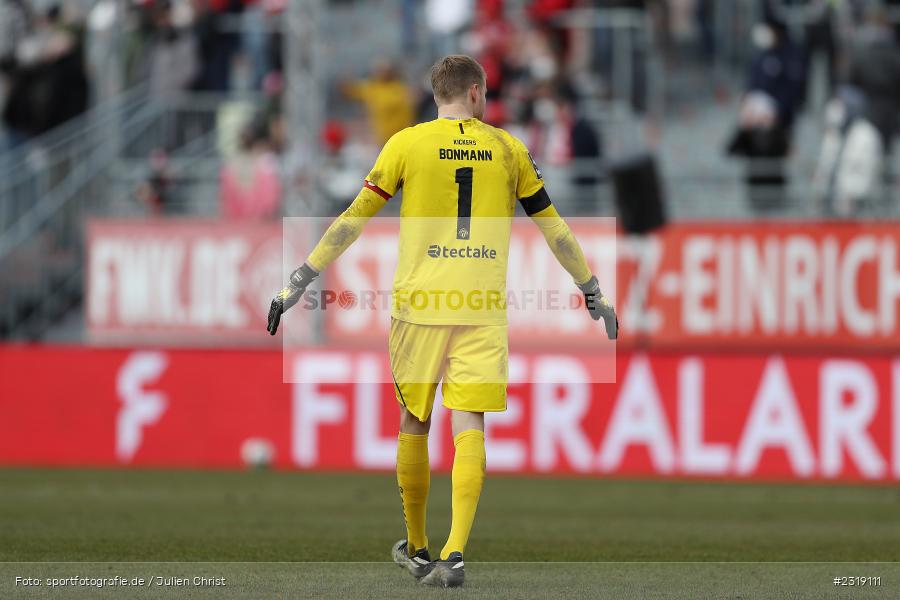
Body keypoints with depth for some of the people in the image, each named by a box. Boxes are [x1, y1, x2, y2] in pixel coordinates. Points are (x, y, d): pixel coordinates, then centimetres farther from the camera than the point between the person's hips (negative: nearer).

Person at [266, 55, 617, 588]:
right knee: (469, 428, -4)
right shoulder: (508, 148, 7)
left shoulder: (408, 144, 1)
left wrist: (300, 280, 6)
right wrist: (594, 292, 22)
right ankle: (455, 553, -20)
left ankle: (417, 549, 26)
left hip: (419, 303, 0)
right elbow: (554, 227, 12)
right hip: (484, 308, 0)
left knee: (414, 423, 14)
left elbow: (354, 219, 0)